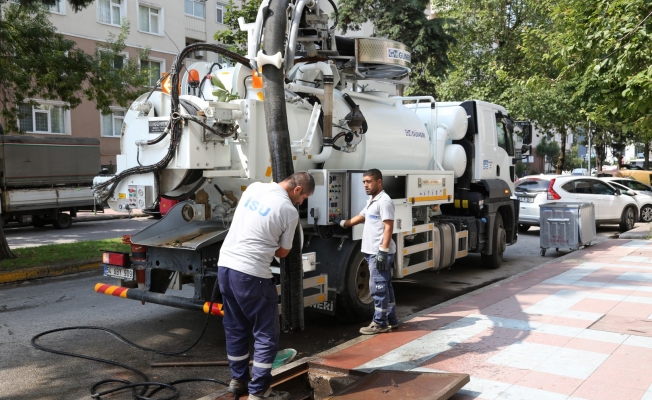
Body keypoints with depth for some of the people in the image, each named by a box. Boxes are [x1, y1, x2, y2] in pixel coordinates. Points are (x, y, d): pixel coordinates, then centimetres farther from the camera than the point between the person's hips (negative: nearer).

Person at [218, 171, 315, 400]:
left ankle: (238, 380, 32)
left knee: (236, 329, 20)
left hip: (225, 265, 8)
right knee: (266, 334, 5)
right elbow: (283, 252, 1)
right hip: (251, 274, -8)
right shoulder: (289, 211, -10)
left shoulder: (254, 187, 8)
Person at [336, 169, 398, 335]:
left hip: (380, 253, -10)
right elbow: (360, 218, 30)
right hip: (374, 252, 10)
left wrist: (383, 252, -23)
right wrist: (341, 223, 36)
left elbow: (388, 228, -19)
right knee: (385, 287, 15)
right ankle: (391, 320, 23)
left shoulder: (384, 201, -14)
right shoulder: (372, 202, 17)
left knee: (378, 288, -5)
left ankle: (380, 323, 3)